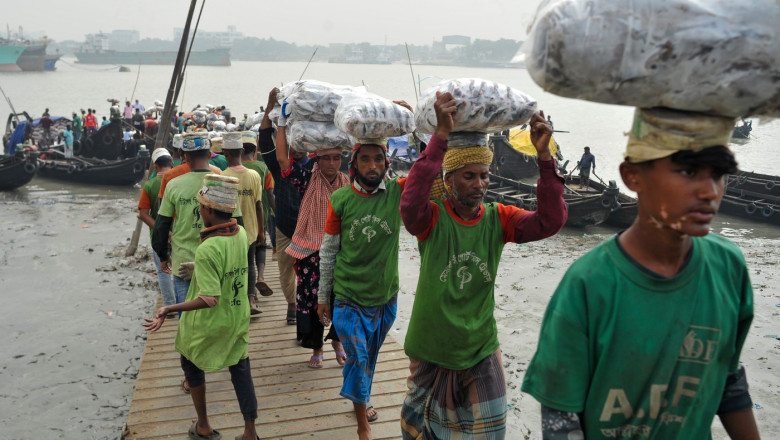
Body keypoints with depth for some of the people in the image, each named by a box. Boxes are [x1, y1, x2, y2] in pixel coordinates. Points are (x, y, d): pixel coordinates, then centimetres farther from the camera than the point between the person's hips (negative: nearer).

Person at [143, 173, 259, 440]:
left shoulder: (206, 250, -30)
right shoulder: (241, 234, -8)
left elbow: (209, 300, -31)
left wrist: (169, 310, -29)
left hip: (208, 324, -5)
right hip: (238, 319, 5)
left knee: (191, 366, 21)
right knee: (241, 371, 14)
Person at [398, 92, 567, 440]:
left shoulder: (497, 219, -6)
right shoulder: (432, 218, -15)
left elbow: (550, 221, -19)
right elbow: (410, 203, -37)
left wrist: (544, 157, -29)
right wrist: (441, 135, -41)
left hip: (481, 351, 2)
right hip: (431, 352, -2)